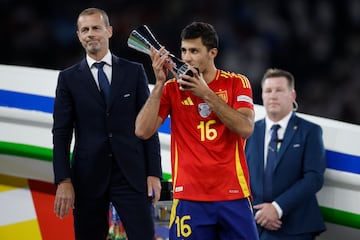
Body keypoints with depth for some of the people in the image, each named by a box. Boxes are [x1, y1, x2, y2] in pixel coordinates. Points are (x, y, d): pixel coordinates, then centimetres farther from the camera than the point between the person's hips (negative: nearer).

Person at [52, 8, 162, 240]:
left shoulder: (134, 72, 8)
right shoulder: (69, 78, 7)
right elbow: (61, 133, 3)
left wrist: (154, 173, -2)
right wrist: (63, 181, -7)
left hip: (132, 174, 0)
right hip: (88, 176, 0)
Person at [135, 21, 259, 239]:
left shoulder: (237, 83, 5)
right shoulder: (172, 89, 6)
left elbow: (245, 128, -10)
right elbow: (143, 131, -5)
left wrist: (206, 94, -13)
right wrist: (159, 83, -10)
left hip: (234, 196, 0)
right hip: (189, 198, 0)